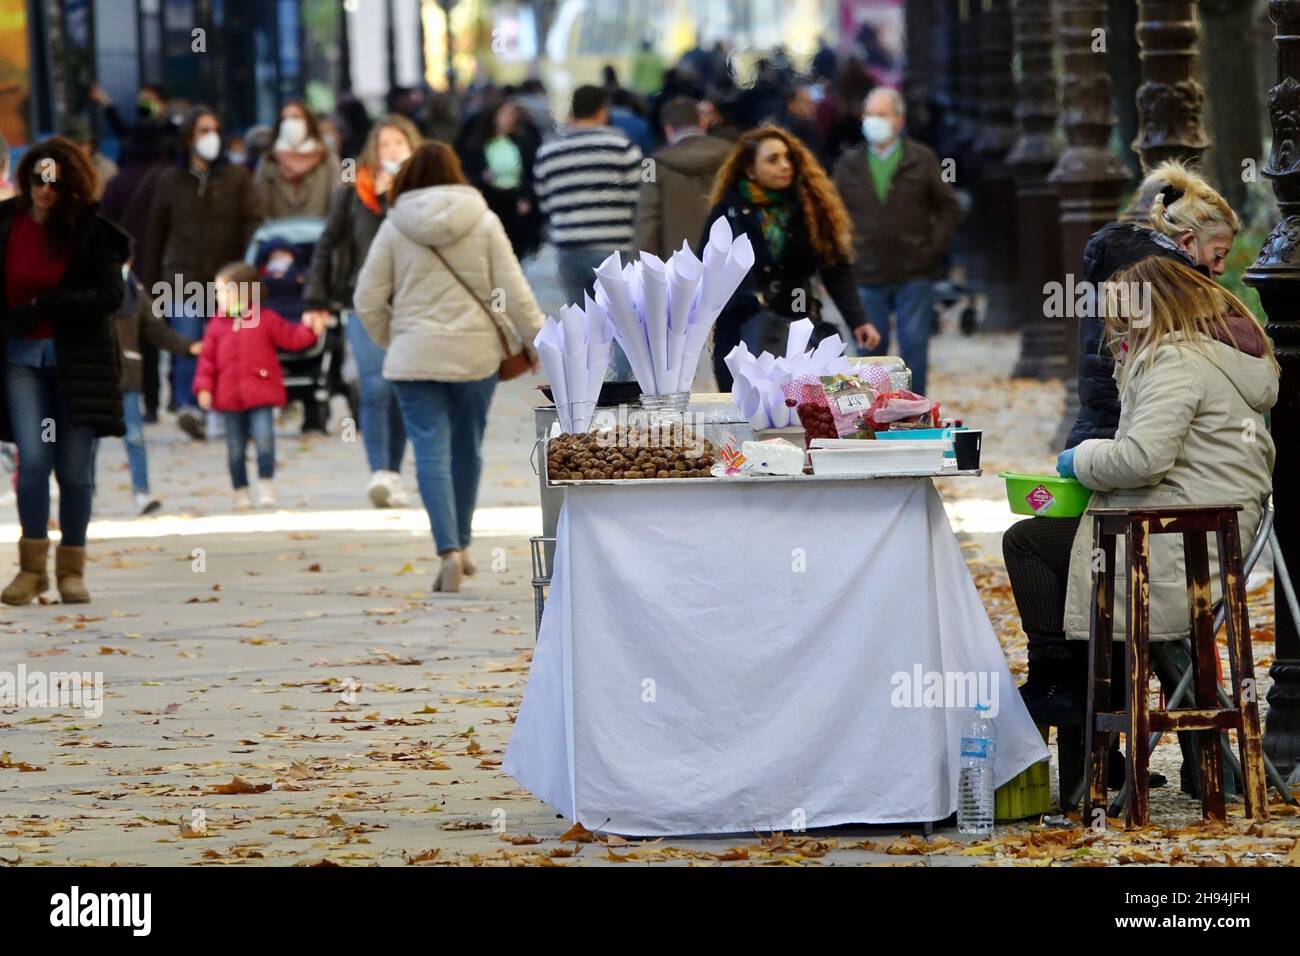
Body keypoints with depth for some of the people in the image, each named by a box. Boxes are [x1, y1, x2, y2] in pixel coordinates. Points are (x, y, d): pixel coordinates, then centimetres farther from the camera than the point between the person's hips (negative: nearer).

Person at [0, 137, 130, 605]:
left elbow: (109, 295, -11)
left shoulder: (92, 232, -5)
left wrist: (41, 308, -16)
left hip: (78, 360, -1)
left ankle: (71, 569, 14)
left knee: (76, 469, 0)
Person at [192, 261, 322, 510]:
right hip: (229, 396, 3)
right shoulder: (217, 324, 8)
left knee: (264, 439, -14)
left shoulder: (266, 319, 2)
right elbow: (208, 358, 7)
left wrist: (310, 330, -12)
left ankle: (266, 487, -3)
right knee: (235, 447, 7)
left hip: (261, 395, -3)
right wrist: (204, 386, -1)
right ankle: (241, 492, 17)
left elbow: (290, 338, 4)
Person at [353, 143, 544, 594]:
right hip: (475, 352, 1)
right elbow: (513, 291, -2)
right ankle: (460, 543, 27)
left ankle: (449, 548, -18)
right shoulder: (483, 223, 0)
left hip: (415, 354, -1)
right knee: (467, 447, 16)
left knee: (431, 450, -4)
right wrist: (534, 339, 10)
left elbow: (368, 301, 0)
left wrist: (390, 340, 16)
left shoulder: (395, 228, -1)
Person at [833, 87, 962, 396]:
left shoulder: (921, 160, 2)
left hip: (914, 276, -1)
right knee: (871, 348, 4)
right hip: (867, 277, 1)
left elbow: (950, 209, 6)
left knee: (914, 346, 0)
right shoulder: (850, 165, 6)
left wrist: (932, 250, -3)